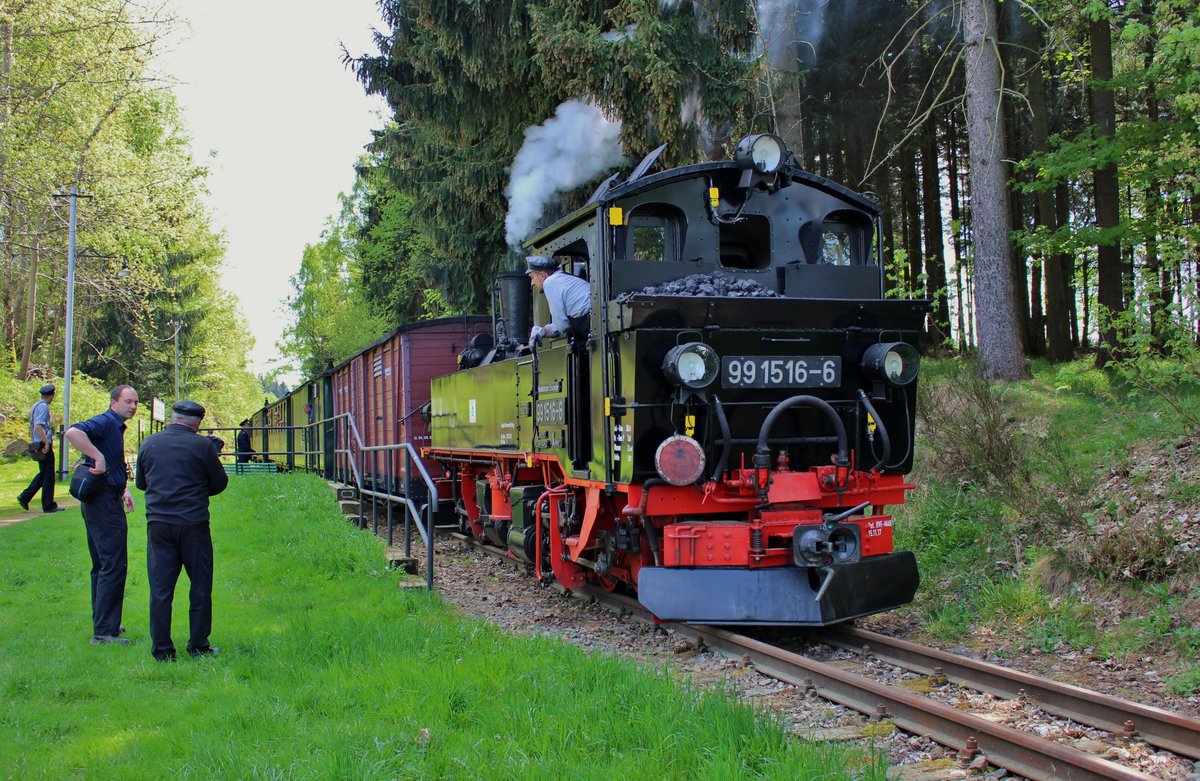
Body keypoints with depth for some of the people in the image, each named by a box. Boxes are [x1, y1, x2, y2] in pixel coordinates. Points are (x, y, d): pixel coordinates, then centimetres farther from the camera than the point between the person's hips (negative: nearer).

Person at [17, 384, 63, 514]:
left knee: (43, 474, 18)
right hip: (44, 445, -9)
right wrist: (46, 442, -23)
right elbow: (39, 426, -23)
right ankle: (48, 505, 1)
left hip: (38, 446, 9)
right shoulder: (44, 407, -13)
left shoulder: (35, 406, 17)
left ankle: (25, 497, 15)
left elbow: (31, 427, 22)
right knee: (48, 476, -3)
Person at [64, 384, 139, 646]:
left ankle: (103, 623, 28)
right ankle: (104, 632, -8)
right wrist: (98, 458, -31)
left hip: (106, 499, 11)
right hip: (103, 500, -11)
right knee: (113, 565, -10)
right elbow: (73, 433, -33)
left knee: (102, 565, 17)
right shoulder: (104, 423, -13)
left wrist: (123, 490, 18)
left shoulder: (116, 428, 18)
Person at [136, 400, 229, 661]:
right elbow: (220, 483, 3)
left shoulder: (149, 444, 5)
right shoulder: (202, 445, -6)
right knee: (200, 588, 8)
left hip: (158, 524, 3)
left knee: (160, 589, 8)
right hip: (193, 524, -3)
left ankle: (162, 651, 9)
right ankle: (198, 647, 13)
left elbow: (140, 482, 18)